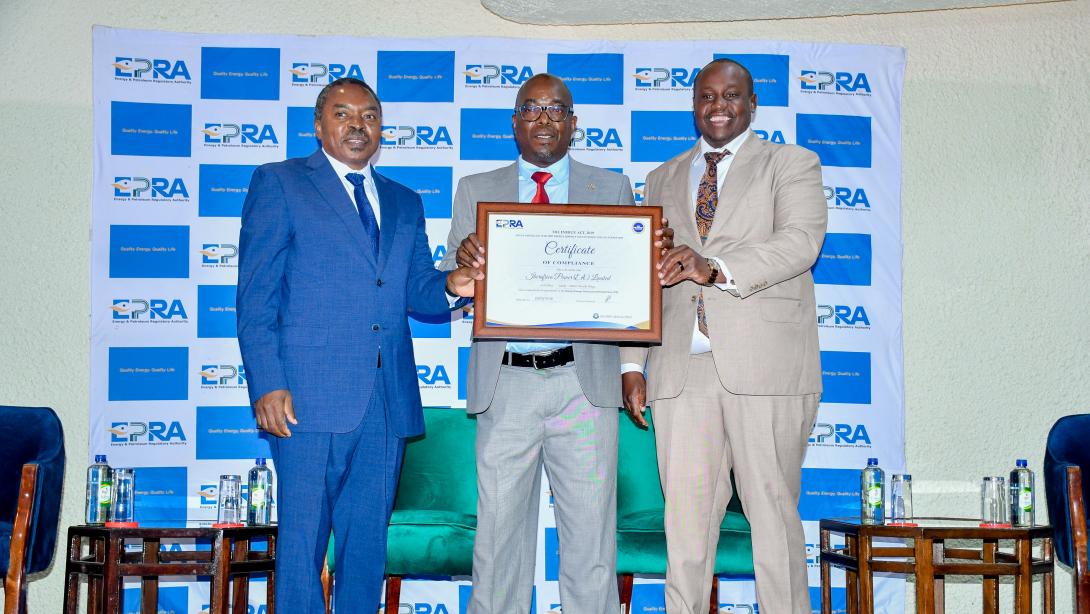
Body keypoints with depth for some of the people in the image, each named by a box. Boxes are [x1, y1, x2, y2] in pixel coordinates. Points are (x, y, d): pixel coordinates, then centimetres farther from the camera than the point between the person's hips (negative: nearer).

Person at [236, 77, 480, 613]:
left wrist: (450, 286, -7)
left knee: (369, 540, 10)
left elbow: (416, 293, 17)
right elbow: (255, 296, -2)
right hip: (311, 396, -5)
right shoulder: (278, 183, 5)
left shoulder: (404, 202, 21)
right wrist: (267, 385, -13)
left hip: (388, 402, 5)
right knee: (302, 538, -3)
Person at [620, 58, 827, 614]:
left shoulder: (791, 165, 9)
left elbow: (801, 241, -9)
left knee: (773, 512, -2)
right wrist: (632, 362, 8)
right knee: (685, 515, 2)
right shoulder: (662, 181, 22)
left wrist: (715, 268, -24)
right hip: (682, 369, 3)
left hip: (763, 365, -3)